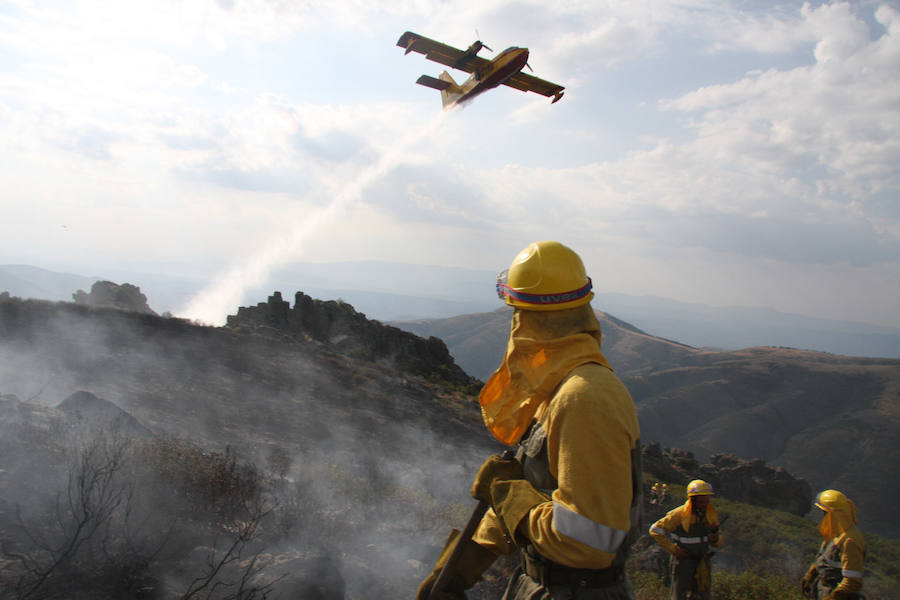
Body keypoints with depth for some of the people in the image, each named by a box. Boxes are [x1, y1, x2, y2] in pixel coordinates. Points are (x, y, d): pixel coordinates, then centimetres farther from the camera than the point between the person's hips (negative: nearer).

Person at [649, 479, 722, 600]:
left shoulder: (711, 515, 1)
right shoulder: (680, 514, -16)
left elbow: (718, 543, 10)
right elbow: (655, 530, -13)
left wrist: (716, 539, -15)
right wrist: (673, 549, -15)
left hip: (702, 562, 5)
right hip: (683, 560, -5)